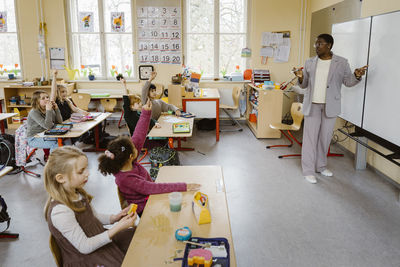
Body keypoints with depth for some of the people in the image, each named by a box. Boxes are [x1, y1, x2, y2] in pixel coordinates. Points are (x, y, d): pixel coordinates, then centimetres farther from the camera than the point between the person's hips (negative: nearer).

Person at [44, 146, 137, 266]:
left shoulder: (77, 193, -4)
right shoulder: (60, 211, -29)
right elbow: (85, 247, -24)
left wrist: (114, 218, -6)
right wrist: (117, 228, -26)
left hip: (98, 239, 8)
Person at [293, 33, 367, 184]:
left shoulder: (342, 63, 1)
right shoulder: (310, 62, 7)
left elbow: (348, 82, 6)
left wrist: (357, 76, -14)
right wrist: (300, 78, -10)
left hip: (330, 106, 0)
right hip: (312, 105, 1)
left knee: (325, 137, 10)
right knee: (310, 137, 0)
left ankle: (321, 166, 27)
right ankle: (308, 170, 8)